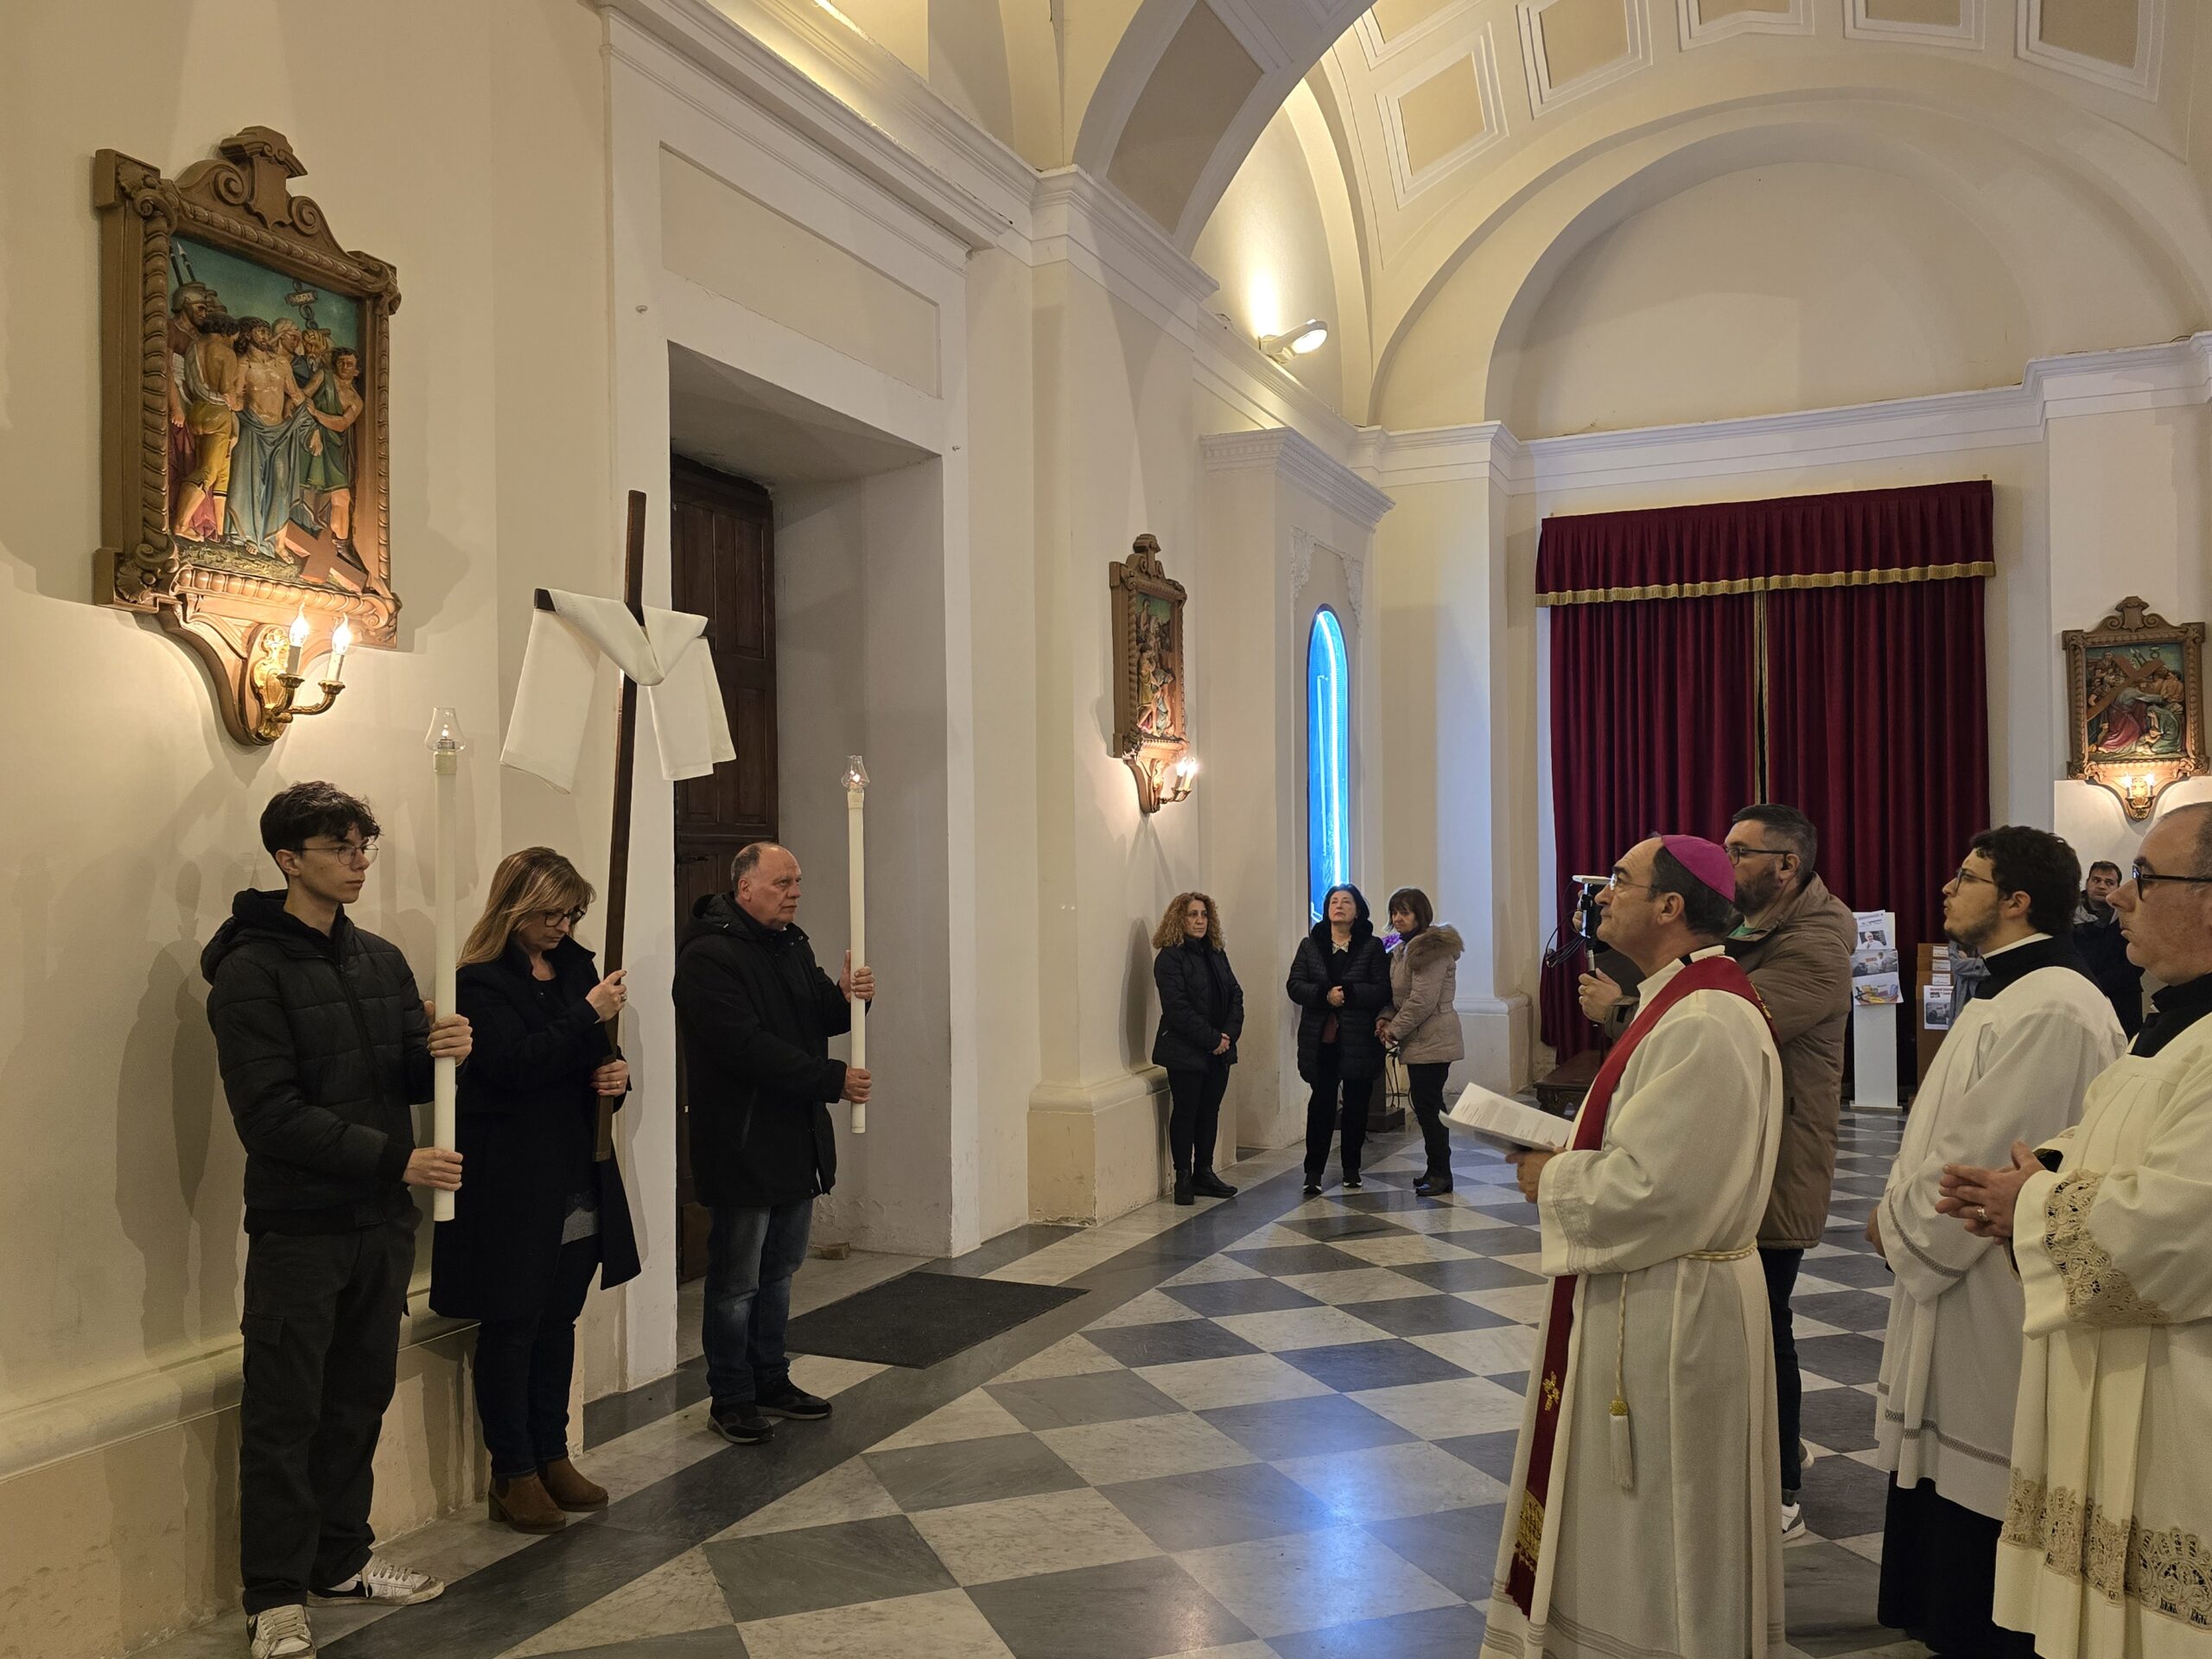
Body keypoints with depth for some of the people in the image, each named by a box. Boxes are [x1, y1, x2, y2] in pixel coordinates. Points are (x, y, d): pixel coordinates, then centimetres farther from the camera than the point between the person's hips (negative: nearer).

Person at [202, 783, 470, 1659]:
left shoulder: (381, 960, 10)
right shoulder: (250, 971, -11)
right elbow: (270, 1115, -17)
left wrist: (443, 1050, -14)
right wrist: (394, 1158, -21)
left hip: (381, 1223, 6)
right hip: (298, 1227, -6)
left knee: (360, 1399, 15)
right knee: (284, 1413, 3)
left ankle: (341, 1557, 30)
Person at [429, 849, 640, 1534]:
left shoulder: (575, 966, 9)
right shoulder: (481, 981, -10)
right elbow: (512, 1064, -21)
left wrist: (617, 1071, -3)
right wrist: (587, 1014, -23)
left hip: (579, 1175, 7)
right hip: (512, 1182, -6)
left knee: (559, 1319, 15)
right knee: (511, 1325, 4)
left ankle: (553, 1457, 27)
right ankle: (513, 1474, 16)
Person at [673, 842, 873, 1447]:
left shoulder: (792, 945, 12)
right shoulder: (708, 955, -17)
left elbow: (817, 1017, 17)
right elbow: (748, 1047, -24)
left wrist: (844, 996, -8)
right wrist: (833, 1080, -21)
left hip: (797, 1141, 8)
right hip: (743, 1143, -8)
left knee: (779, 1271, 18)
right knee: (736, 1280, 4)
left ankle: (771, 1380, 31)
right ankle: (731, 1398, 16)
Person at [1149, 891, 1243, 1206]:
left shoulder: (1216, 954, 12)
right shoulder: (1170, 958, -11)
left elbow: (1235, 994, 10)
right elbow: (1178, 1008, -18)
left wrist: (1229, 1034, -6)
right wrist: (1212, 1039, -17)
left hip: (1219, 1051, 7)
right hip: (1185, 1052, -7)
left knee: (1210, 1111, 11)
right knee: (1185, 1112, 0)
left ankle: (1204, 1173, 19)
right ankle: (1183, 1178, 8)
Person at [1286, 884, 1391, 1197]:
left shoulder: (1372, 947, 2)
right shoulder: (1310, 945, 8)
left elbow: (1382, 991, -7)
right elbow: (1294, 985, -1)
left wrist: (1348, 992, -20)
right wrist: (1324, 994, -18)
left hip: (1359, 1040, 0)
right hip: (1320, 1039, 0)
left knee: (1356, 1105, 7)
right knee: (1321, 1103, -1)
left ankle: (1351, 1169, 20)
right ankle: (1313, 1170, 3)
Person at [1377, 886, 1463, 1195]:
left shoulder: (1430, 949, -16)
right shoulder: (1402, 949, 17)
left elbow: (1422, 1000, -21)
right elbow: (1397, 993, 22)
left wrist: (1395, 1030, -14)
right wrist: (1386, 1018, 3)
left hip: (1431, 1040, -10)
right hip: (1419, 1041, 10)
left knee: (1427, 1105, -7)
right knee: (1427, 1104, 13)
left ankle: (1440, 1173, 0)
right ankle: (1437, 1170, 21)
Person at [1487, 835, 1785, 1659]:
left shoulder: (1701, 1026, -25)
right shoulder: (1688, 1001, 10)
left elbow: (1654, 1189, -28)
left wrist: (1551, 1180, -13)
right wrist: (1568, 1153, 5)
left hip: (1666, 1307, -10)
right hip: (1651, 1291, 10)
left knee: (1660, 1518, 6)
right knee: (1642, 1512, 21)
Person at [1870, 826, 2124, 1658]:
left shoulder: (2050, 1010, -23)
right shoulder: (2009, 996, 11)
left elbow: (1979, 1161, -24)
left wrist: (1898, 1224, -10)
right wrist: (1904, 1214, 5)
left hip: (1995, 1301, -10)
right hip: (1960, 1285, 10)